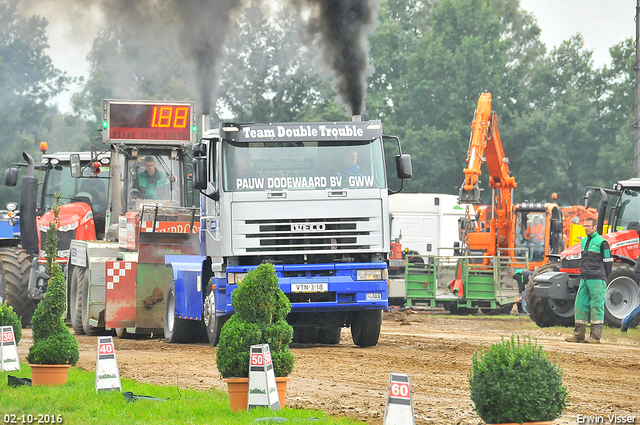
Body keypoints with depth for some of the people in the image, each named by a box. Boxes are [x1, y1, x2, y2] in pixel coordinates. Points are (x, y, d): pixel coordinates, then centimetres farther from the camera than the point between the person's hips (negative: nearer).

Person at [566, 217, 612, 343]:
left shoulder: (601, 242, -6)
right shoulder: (583, 241, 16)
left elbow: (608, 261, -3)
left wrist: (603, 277, -2)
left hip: (597, 280, -7)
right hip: (584, 279, 7)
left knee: (597, 306, -5)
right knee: (580, 304, 4)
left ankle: (595, 336, -4)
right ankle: (579, 334, 9)